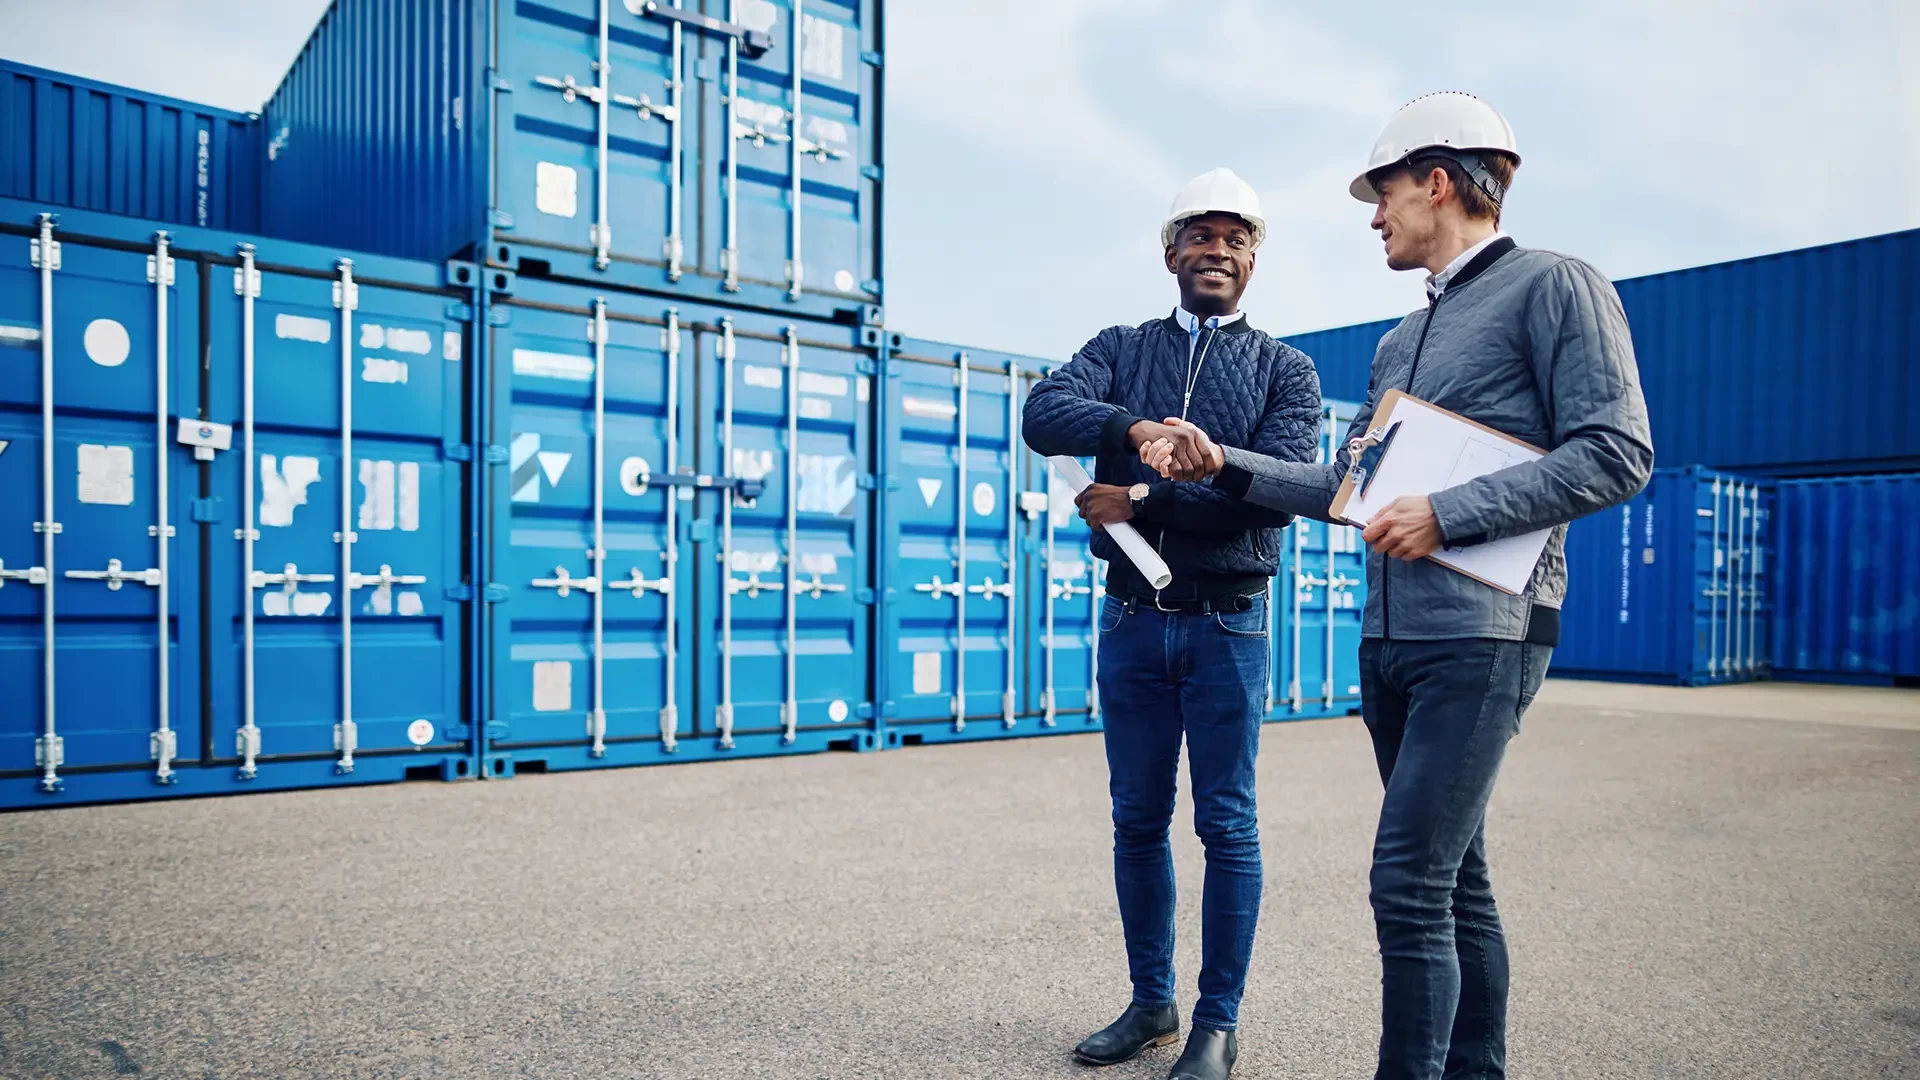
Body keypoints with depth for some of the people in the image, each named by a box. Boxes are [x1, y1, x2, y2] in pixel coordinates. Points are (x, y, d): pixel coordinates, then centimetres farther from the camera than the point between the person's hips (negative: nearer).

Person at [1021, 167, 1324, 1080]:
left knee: (1227, 826, 3)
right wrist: (1135, 428, -31)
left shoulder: (1284, 369, 4)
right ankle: (1151, 1003, 27)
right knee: (1137, 821, 11)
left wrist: (1141, 502, -16)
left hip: (1227, 624, -2)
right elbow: (1044, 413, -12)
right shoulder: (1119, 348, 9)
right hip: (1131, 618, 3)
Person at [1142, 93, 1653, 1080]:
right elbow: (1346, 485, 20)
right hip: (1390, 638, 8)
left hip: (1480, 636, -8)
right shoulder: (1400, 342, 21)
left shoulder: (1553, 285, -2)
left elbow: (1615, 454, -12)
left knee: (1409, 885, -11)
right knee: (1455, 882, 13)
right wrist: (1225, 464, 12)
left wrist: (1448, 514, -17)